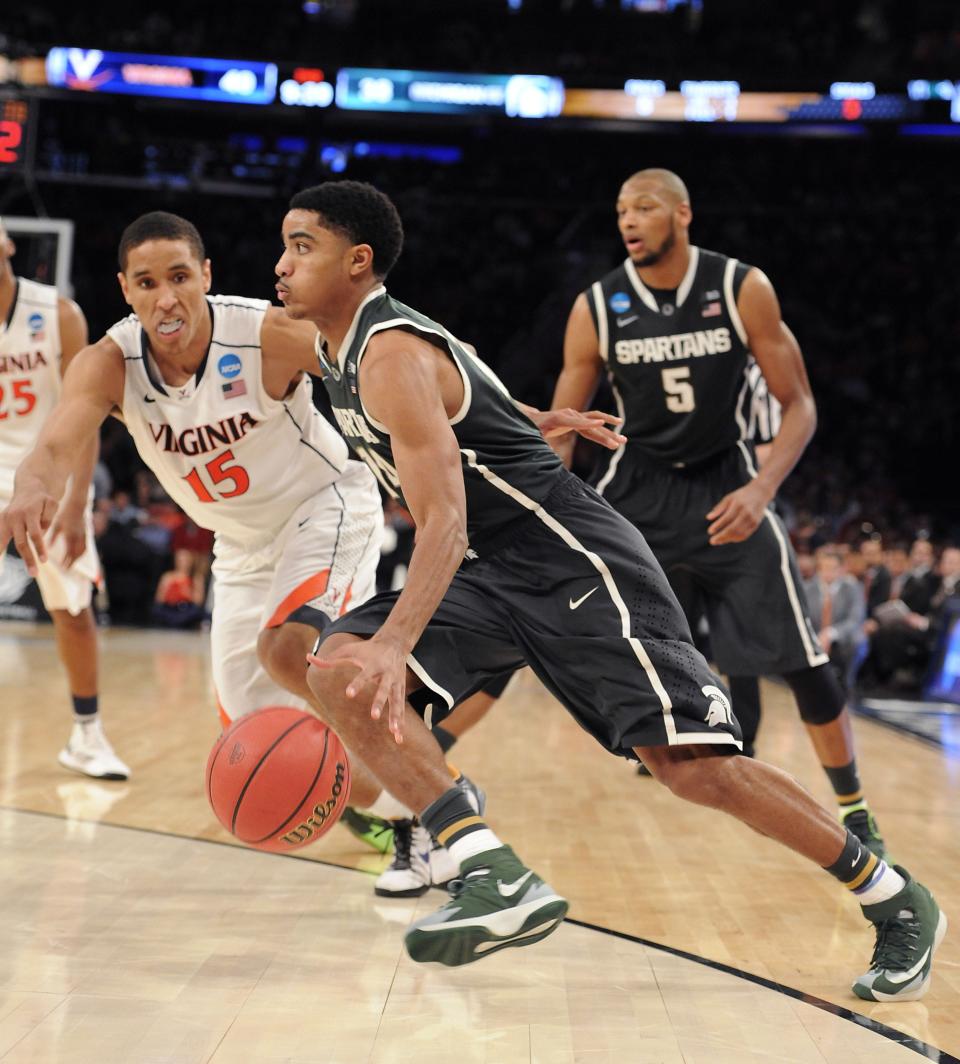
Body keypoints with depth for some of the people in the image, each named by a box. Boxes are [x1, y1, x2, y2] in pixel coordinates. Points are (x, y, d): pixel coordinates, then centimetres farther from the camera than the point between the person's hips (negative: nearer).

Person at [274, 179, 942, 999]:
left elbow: (446, 522, -29)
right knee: (339, 668, -13)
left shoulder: (391, 355, -18)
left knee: (693, 764, -12)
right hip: (489, 575, 9)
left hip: (573, 562, -9)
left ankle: (899, 904, 7)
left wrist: (395, 644, -42)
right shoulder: (343, 354, 11)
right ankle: (498, 878, -19)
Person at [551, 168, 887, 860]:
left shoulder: (742, 288, -12)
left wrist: (762, 488, -24)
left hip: (726, 484, -1)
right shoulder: (596, 307, -9)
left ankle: (854, 811, 16)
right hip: (637, 484, 1)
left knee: (802, 661, -4)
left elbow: (799, 404, -8)